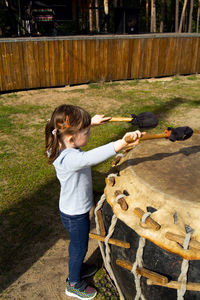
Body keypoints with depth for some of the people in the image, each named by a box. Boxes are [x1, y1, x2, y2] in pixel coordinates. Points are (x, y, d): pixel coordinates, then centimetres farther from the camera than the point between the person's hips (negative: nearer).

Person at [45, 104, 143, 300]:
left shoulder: (62, 146, -10)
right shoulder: (69, 158, -38)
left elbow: (72, 129, 12)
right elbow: (90, 157, -58)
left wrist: (91, 121, 19)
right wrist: (123, 142, -66)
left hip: (71, 209, 9)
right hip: (75, 215, -9)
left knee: (77, 244, 31)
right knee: (80, 247, 16)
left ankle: (76, 267, 58)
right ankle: (74, 284, 41)